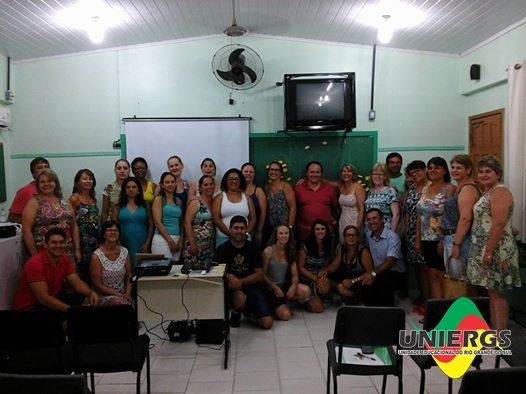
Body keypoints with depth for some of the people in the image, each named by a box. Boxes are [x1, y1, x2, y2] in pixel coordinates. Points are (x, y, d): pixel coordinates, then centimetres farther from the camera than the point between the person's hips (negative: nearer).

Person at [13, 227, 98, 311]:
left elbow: (77, 283, -3)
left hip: (52, 300, 7)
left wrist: (91, 293, -25)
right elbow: (43, 298, -28)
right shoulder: (35, 263, -24)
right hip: (29, 307, -7)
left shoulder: (65, 259, -2)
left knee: (86, 299, -9)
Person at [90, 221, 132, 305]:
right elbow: (97, 284, -8)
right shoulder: (97, 256, -9)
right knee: (119, 301, -33)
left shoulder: (124, 252, 5)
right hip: (103, 296, -4)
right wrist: (117, 294, -14)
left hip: (122, 295, 4)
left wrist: (127, 293, -6)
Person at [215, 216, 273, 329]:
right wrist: (228, 278, -29)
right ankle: (236, 313, 0)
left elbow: (259, 274, -1)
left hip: (251, 286, 2)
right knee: (240, 297, -39)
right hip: (231, 287, -2)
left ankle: (247, 309, 21)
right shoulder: (222, 249, -2)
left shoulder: (252, 248, 3)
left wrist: (240, 282, -16)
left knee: (267, 323, -13)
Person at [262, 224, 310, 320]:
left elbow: (295, 275, -2)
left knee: (306, 291, -24)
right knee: (286, 315, -20)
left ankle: (284, 300, 4)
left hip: (285, 285, 5)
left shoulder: (290, 252, 2)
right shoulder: (268, 251, -12)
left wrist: (294, 286, -23)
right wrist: (275, 287, -18)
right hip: (271, 288, -4)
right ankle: (275, 305, 13)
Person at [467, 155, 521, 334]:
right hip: (485, 249, 10)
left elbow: (499, 224, -22)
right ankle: (493, 331, 22)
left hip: (496, 250, -10)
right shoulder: (488, 192, 18)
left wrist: (489, 252, -23)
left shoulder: (499, 192, -13)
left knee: (496, 293, -5)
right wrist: (485, 252, 18)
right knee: (492, 293, 13)